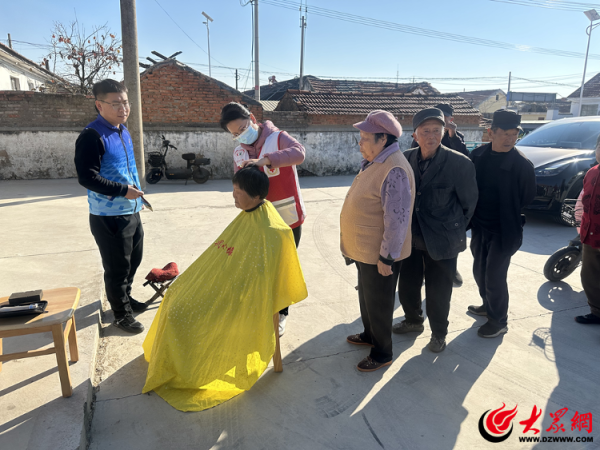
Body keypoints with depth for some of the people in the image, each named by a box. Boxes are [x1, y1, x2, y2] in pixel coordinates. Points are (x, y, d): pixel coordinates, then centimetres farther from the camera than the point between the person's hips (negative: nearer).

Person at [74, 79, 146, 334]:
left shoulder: (123, 130, 9)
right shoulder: (92, 136, -18)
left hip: (131, 211, 8)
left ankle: (126, 298, 42)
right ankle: (121, 314, 22)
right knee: (117, 267, 5)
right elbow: (87, 177, -21)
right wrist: (123, 190, -21)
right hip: (109, 217, -8)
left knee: (133, 259, 21)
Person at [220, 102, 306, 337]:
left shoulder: (277, 137, -12)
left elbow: (298, 153, -33)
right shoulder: (239, 152, 4)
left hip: (289, 220, -4)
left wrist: (264, 160, -41)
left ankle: (280, 315, 30)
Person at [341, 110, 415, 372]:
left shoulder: (394, 171, -26)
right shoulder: (374, 162, 6)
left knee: (378, 303, 7)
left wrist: (386, 257, -23)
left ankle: (382, 353, 27)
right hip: (364, 249, 10)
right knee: (366, 296, 25)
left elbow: (397, 219, -28)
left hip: (379, 255, -9)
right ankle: (370, 335, 47)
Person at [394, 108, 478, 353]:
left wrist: (454, 232, 3)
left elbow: (469, 203, -4)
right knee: (407, 287, 18)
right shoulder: (406, 159, -3)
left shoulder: (460, 163, -14)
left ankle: (439, 333, 37)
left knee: (437, 294, 10)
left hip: (441, 243, -4)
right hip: (410, 239, 4)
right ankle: (413, 320, 46)